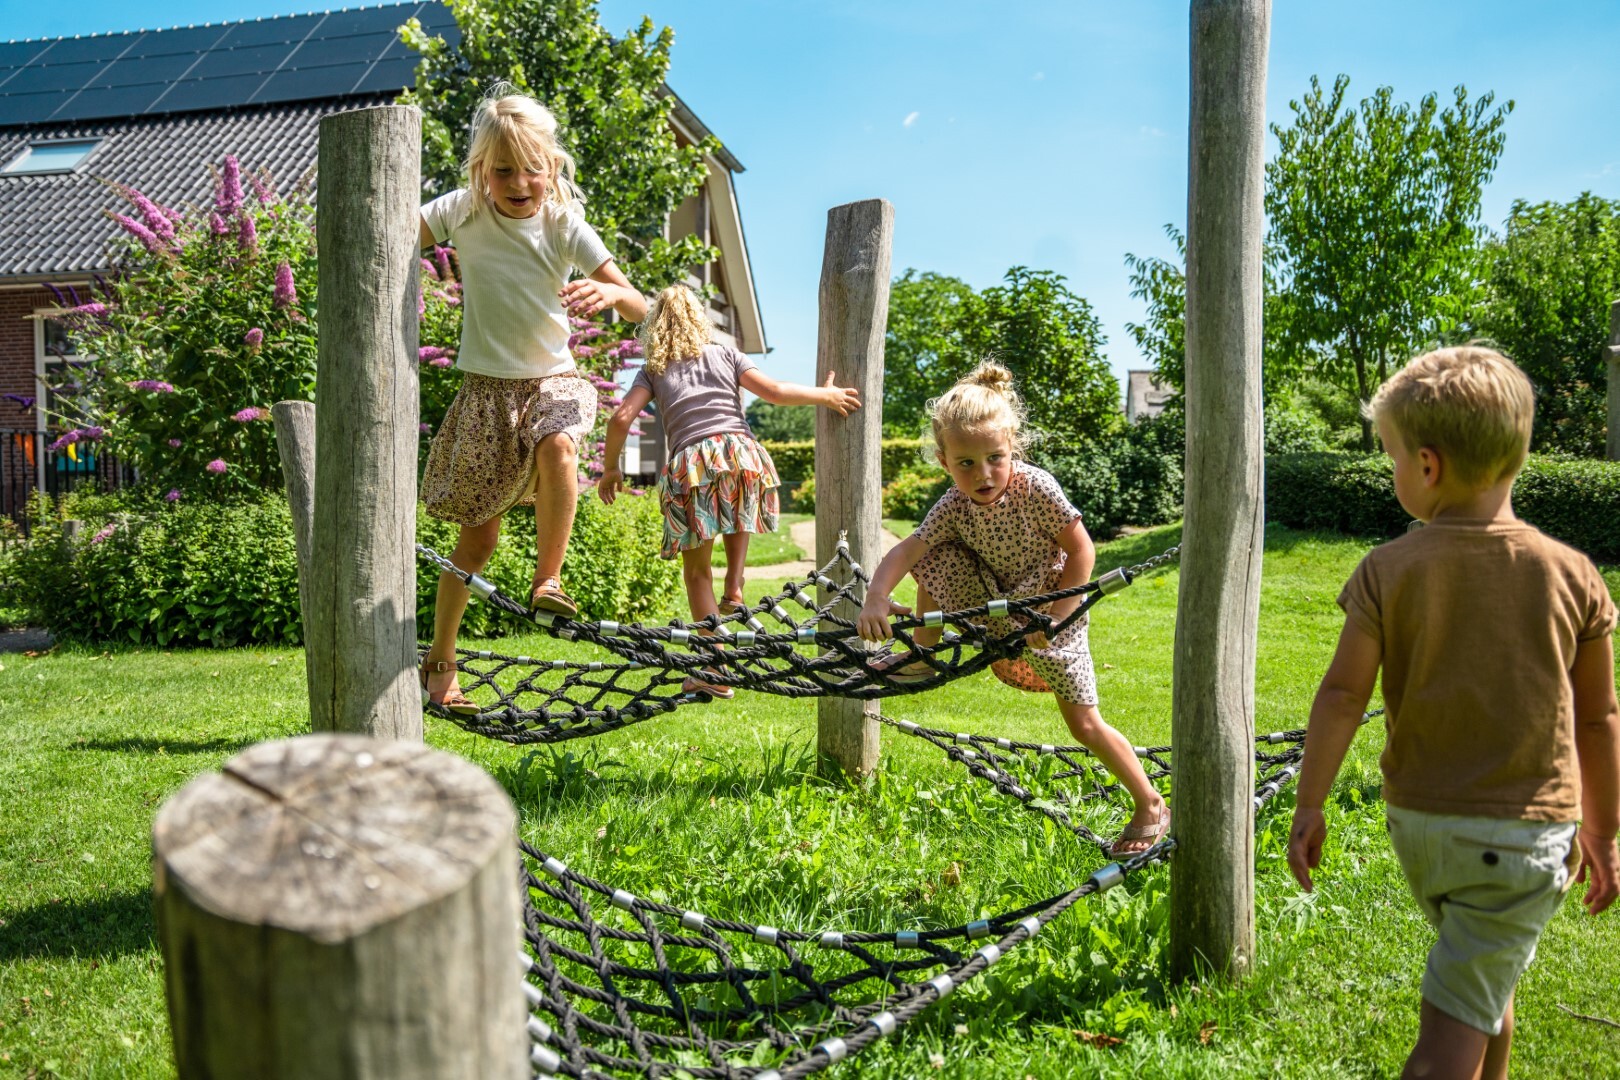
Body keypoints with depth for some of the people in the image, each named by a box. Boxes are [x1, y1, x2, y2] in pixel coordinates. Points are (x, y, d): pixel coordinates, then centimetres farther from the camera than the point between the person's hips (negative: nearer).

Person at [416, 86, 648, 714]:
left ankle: (548, 579, -17)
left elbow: (640, 308, -11)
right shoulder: (462, 212, -6)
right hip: (485, 386, 0)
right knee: (478, 538, 2)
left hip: (552, 380, 0)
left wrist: (611, 292, -32)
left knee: (558, 446, -37)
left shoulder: (564, 225, -7)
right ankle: (439, 662, 20)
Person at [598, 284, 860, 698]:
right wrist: (825, 395, 19)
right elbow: (774, 391, 10)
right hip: (739, 452, 1)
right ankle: (734, 590, 13)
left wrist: (611, 468, 19)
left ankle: (715, 669, 4)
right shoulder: (724, 354, 21)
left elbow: (622, 418, 7)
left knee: (696, 568, 7)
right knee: (735, 520, 35)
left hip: (691, 464, -1)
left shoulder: (653, 370, 19)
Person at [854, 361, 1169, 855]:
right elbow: (904, 551, -24)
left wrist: (1056, 616, -23)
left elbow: (1081, 550, -20)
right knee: (936, 557, -15)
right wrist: (877, 597, -43)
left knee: (1084, 723, -7)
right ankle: (923, 656, 3)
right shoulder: (953, 507, -15)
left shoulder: (1036, 486, -27)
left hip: (1051, 607, -4)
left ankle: (1151, 807, 11)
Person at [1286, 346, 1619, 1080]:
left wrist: (1309, 807, -2)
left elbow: (1342, 694, -11)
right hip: (1523, 834, -2)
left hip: (1417, 822, 2)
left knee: (1489, 976, 27)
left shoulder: (1389, 570, -10)